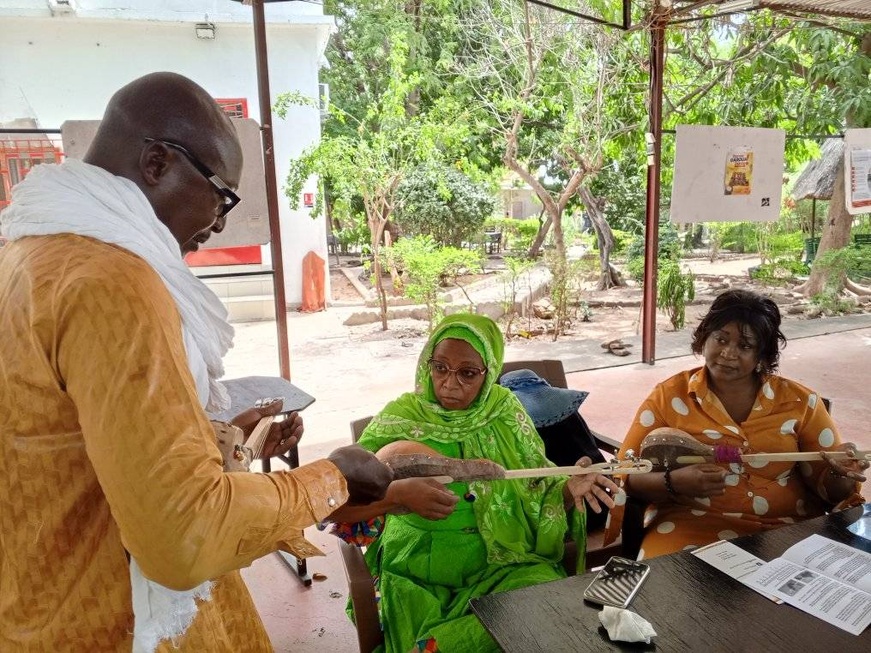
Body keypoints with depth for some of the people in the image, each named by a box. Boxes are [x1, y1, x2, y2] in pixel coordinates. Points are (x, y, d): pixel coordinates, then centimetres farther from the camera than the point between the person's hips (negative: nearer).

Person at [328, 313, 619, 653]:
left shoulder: (505, 411, -3)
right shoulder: (400, 417, -11)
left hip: (501, 562, 3)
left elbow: (538, 491, 4)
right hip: (419, 573, -2)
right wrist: (398, 494, -34)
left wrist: (568, 490, -18)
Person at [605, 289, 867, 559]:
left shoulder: (801, 402, 5)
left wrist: (840, 473, -16)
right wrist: (673, 482, -21)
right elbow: (626, 476, -3)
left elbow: (829, 487, 6)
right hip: (692, 526, -3)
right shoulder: (669, 396, -1)